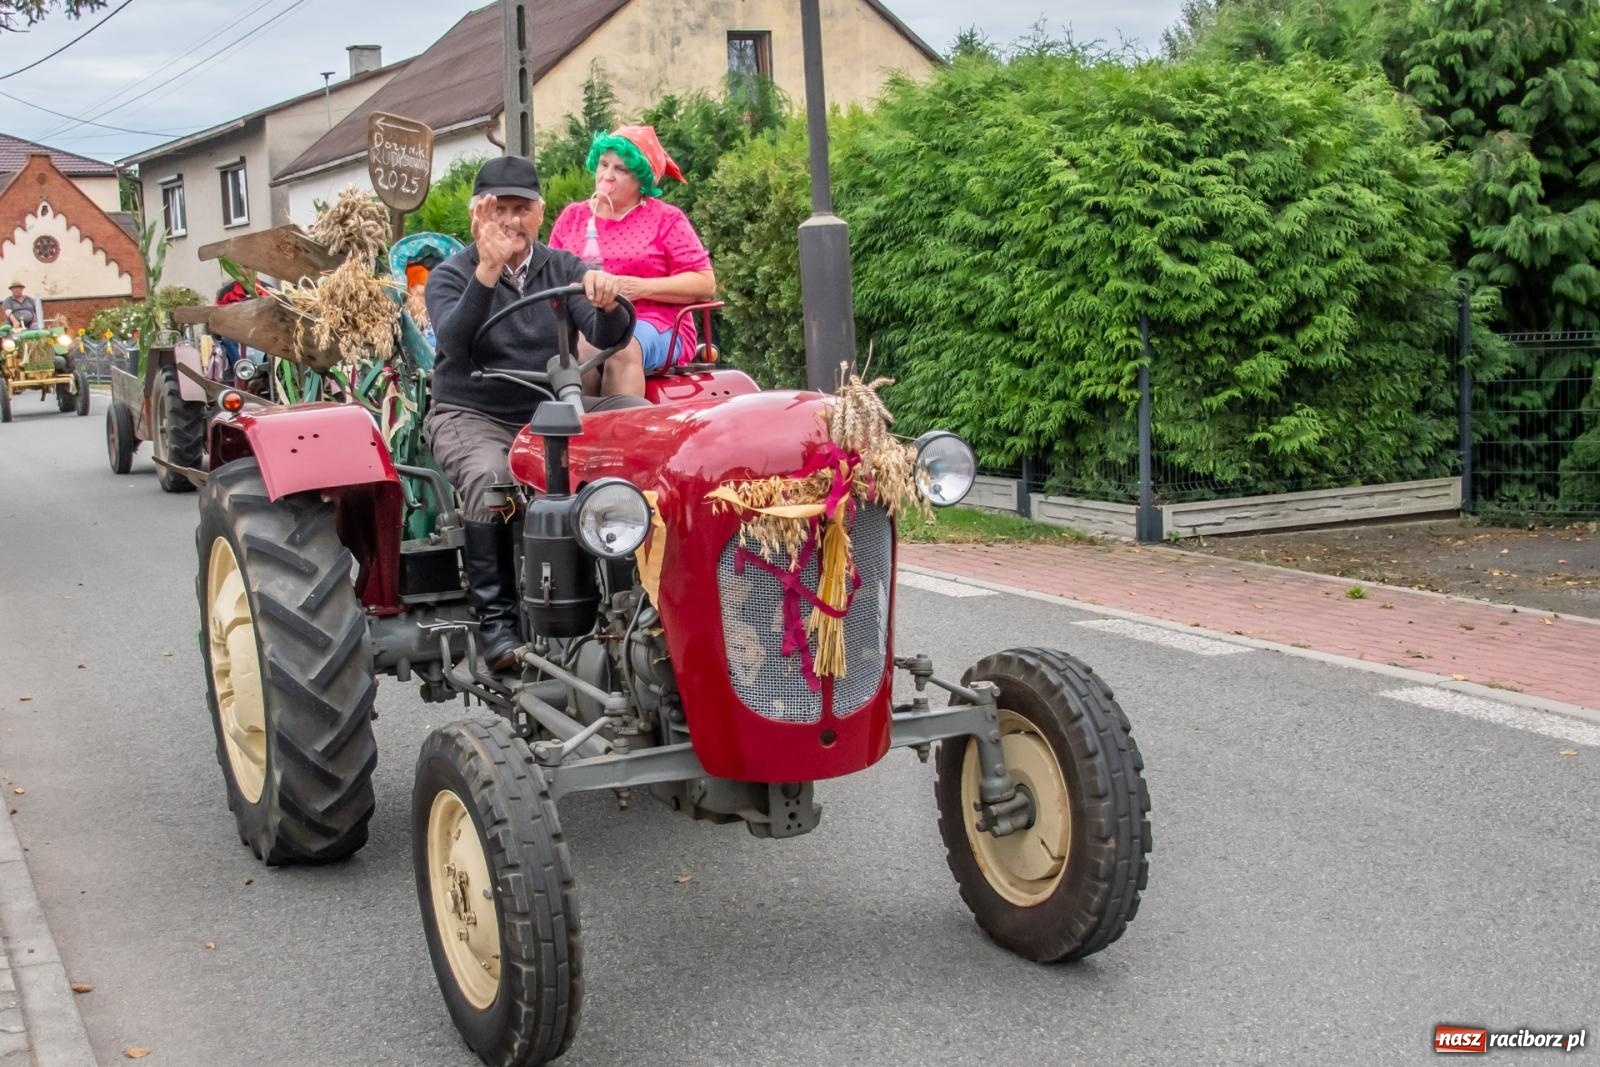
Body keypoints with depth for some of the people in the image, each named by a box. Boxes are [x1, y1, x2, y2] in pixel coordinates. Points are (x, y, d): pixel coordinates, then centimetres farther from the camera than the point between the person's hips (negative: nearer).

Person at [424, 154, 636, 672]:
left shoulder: (564, 269, 9)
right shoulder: (450, 276, 1)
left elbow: (607, 338, -6)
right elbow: (454, 343, -19)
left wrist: (607, 305, -29)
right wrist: (487, 272, -29)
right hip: (470, 416, -2)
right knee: (489, 478, -36)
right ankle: (494, 616, -26)